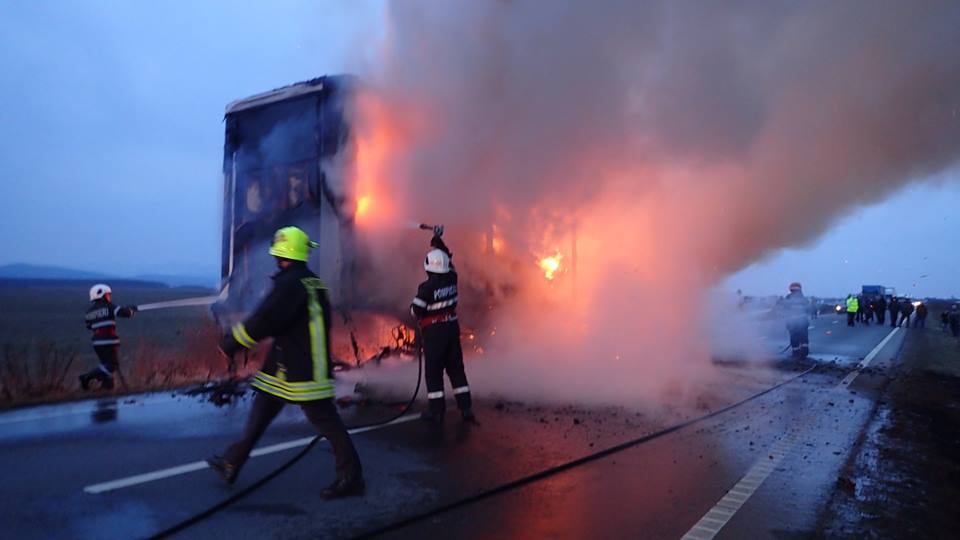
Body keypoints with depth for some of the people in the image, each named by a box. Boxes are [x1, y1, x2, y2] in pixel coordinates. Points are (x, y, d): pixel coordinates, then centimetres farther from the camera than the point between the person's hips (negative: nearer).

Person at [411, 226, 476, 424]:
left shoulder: (426, 287, -18)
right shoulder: (452, 279, -2)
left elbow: (415, 310, -13)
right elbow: (447, 257, 16)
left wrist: (415, 308, 10)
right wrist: (438, 240, 26)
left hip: (433, 330, -5)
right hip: (452, 326, 5)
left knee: (434, 370, 6)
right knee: (456, 367, 13)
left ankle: (437, 411, 10)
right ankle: (466, 408, 15)